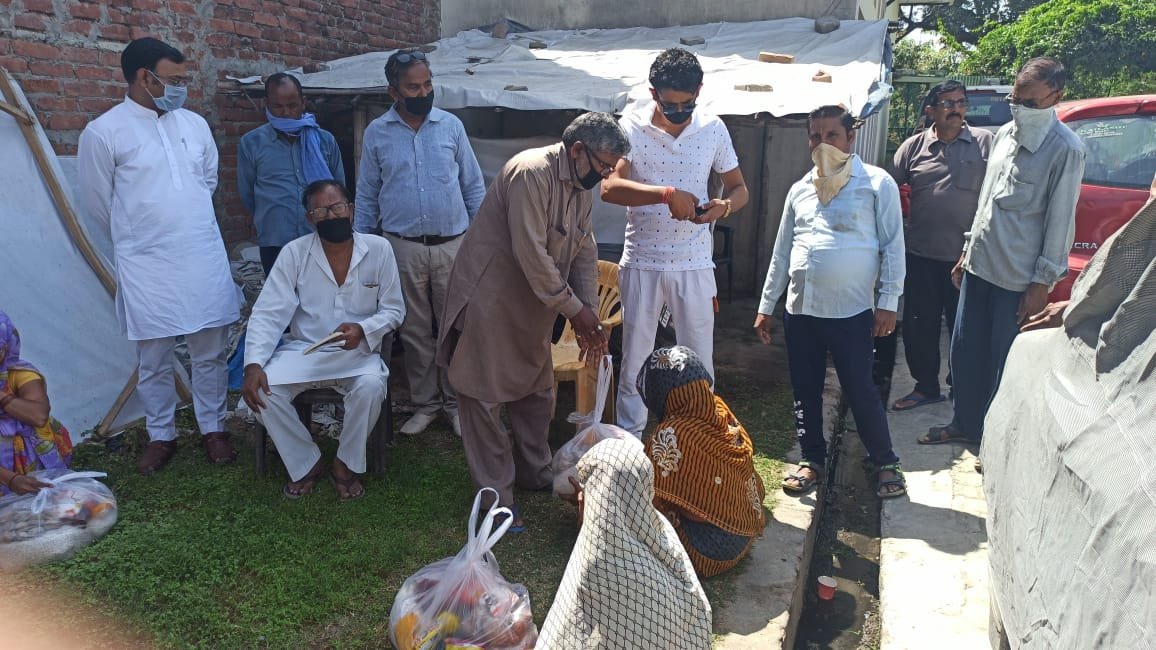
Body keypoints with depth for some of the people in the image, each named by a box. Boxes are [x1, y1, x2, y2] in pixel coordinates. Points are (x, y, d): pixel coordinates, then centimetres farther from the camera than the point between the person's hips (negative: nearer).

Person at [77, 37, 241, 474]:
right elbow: (97, 200, 2)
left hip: (206, 259, 3)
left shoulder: (195, 124, 6)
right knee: (154, 360, 9)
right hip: (147, 266, -3)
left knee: (211, 353, 10)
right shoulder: (103, 133, -7)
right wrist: (142, 234, 14)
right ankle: (161, 436, 26)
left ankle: (212, 428, 25)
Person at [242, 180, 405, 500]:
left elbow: (394, 309, 0)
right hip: (303, 350, 1)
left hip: (358, 352, -1)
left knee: (371, 385, -33)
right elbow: (268, 313, -8)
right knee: (264, 388, -25)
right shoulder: (294, 252, -5)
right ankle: (306, 464, 0)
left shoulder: (379, 249, -5)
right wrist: (253, 364, -23)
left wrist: (363, 329, -21)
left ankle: (346, 464, -4)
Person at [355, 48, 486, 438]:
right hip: (403, 248, 0)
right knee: (415, 332, 9)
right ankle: (425, 403, 23)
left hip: (452, 244, 0)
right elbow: (366, 196, 9)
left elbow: (474, 187, 6)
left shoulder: (451, 126, 2)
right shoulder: (376, 133, 3)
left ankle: (456, 402, 20)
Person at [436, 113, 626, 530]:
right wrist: (574, 309, -21)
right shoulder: (532, 173, -24)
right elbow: (531, 254, -29)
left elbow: (584, 255, 7)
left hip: (533, 307, 9)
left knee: (538, 393, 18)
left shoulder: (582, 189, 5)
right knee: (484, 398, 1)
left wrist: (590, 319, -2)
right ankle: (496, 497, 12)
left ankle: (534, 472, 37)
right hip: (488, 300, -9)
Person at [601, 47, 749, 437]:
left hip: (694, 264, 1)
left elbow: (739, 188, 8)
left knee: (699, 361, 8)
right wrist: (667, 193, -33)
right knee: (635, 359, 10)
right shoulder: (631, 127, -8)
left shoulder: (713, 129, 0)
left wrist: (723, 207, -15)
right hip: (641, 262, -1)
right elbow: (609, 187, -22)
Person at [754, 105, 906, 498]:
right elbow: (782, 252, 15)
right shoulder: (800, 190, 13)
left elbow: (893, 246, -3)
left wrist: (888, 303, -9)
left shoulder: (877, 183, -1)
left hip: (852, 311, -5)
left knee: (861, 392, 1)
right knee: (805, 391, 11)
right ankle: (812, 459, 27)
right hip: (800, 309, 5)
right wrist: (766, 306, 14)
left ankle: (885, 463, 21)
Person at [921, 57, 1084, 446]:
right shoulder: (1005, 133, 9)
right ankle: (965, 424, 31)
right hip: (979, 264, 7)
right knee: (965, 351, 14)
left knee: (1005, 362, 3)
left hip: (1018, 276, -7)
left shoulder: (1064, 148, -12)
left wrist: (1043, 283, -13)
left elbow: (1060, 220, -12)